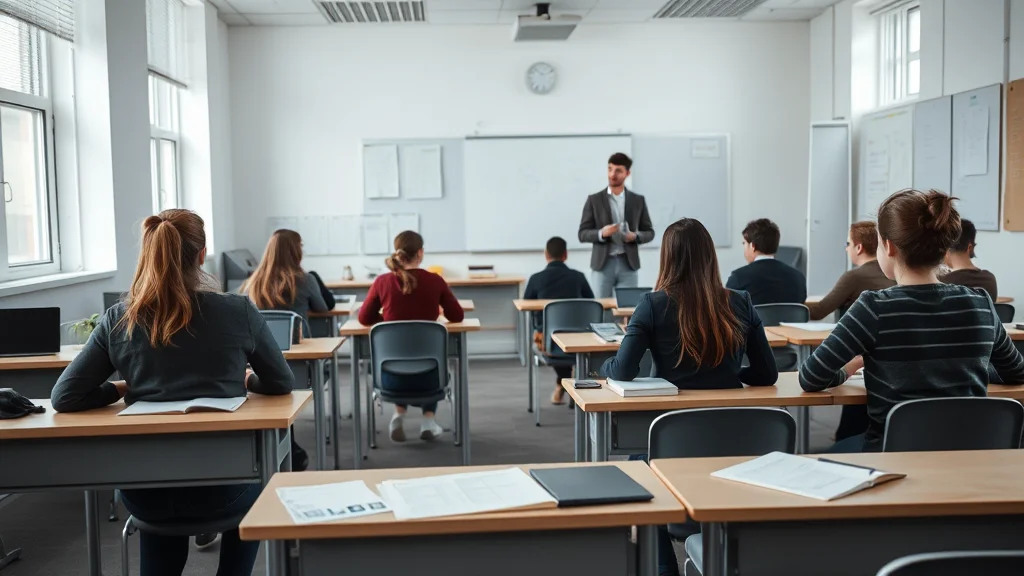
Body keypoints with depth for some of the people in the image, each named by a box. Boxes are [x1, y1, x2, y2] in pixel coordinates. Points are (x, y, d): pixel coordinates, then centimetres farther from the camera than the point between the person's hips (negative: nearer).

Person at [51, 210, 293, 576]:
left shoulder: (118, 320, -5)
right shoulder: (238, 311, -10)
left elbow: (64, 398, -4)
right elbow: (281, 384, 2)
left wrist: (123, 389, 10)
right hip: (218, 485, -2)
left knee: (160, 514, 38)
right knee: (252, 490, 34)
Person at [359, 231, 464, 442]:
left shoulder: (382, 282, -5)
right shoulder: (435, 281, -7)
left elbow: (365, 318, 8)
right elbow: (457, 316, 7)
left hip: (392, 376, 1)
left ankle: (399, 414, 24)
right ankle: (428, 420, 27)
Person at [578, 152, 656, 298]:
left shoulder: (638, 200, 7)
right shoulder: (594, 200, 3)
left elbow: (649, 232, 10)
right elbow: (582, 234, 1)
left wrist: (635, 236, -11)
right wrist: (601, 233, -18)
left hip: (628, 264, 1)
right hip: (602, 264, -1)